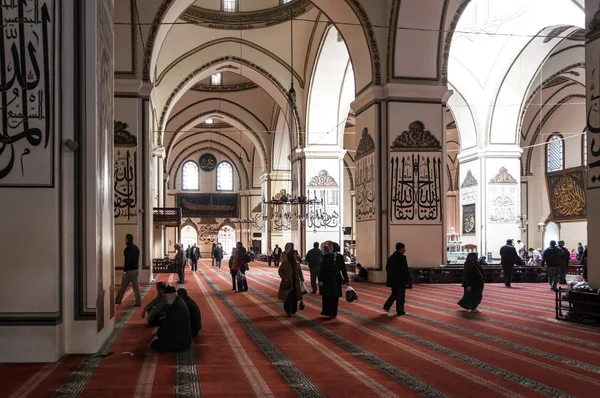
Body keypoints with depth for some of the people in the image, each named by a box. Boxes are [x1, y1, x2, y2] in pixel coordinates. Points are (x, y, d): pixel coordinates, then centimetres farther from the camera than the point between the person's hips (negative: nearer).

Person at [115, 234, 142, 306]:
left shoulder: (128, 248, -15)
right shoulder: (136, 248, 10)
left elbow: (127, 260, -20)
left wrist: (124, 270, -18)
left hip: (129, 270, -7)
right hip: (136, 269, 7)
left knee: (123, 287, 3)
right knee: (136, 286, 6)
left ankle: (118, 301, 12)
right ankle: (138, 302, 4)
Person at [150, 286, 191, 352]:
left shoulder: (176, 307, -26)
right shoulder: (178, 301, 6)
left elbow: (167, 324, -19)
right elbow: (167, 321, 12)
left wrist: (158, 335, -6)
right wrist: (158, 332, 9)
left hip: (180, 340, -11)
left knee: (154, 344, -10)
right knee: (154, 336, 20)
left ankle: (179, 346, 0)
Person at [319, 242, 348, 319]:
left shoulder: (340, 257, -1)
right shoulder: (326, 257, -5)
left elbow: (343, 269, 3)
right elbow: (322, 269, -7)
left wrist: (346, 280, 2)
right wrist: (320, 280, -13)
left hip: (336, 280, 1)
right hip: (327, 280, -1)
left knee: (335, 297, 6)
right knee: (327, 297, 1)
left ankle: (333, 313, 18)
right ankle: (327, 312, 15)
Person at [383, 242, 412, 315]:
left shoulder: (391, 257, 7)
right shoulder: (402, 258, -16)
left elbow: (387, 268, 12)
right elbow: (406, 270, -18)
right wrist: (407, 280, -14)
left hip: (393, 280, 7)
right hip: (401, 280, -7)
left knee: (394, 294, 20)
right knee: (401, 295, 4)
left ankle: (387, 306, 12)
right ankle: (400, 311, 10)